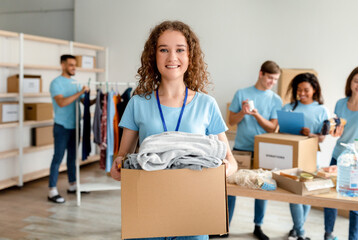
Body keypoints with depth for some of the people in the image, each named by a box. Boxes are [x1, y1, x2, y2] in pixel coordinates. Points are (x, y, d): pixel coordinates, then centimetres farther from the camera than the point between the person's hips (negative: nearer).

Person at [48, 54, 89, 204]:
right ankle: (52, 191, 2)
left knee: (72, 156, 15)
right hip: (62, 126, -7)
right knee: (58, 158, -4)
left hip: (74, 126, 7)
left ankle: (72, 185, 27)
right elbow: (61, 102, -23)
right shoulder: (56, 83, -8)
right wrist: (80, 92, -25)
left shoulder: (74, 83, 14)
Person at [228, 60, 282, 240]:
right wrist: (242, 112, -15)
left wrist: (257, 115, -17)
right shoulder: (241, 94, 2)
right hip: (240, 149, -1)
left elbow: (272, 128, -2)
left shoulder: (276, 100, 3)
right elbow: (231, 121, 4)